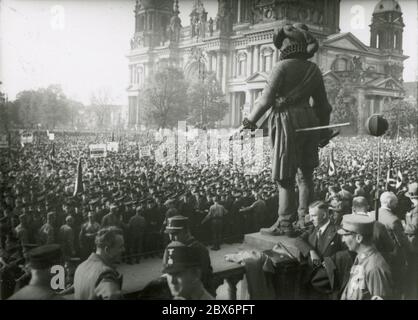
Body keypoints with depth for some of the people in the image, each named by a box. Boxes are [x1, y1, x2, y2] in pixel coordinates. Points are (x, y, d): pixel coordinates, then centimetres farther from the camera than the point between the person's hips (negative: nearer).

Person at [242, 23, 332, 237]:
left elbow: (267, 99, -13)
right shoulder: (313, 70, 9)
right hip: (307, 119, 7)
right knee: (305, 174, 14)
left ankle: (285, 224, 7)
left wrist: (251, 120, 1)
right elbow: (322, 103, 14)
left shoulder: (283, 67, -10)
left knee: (285, 177, 0)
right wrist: (324, 130, 23)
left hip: (287, 120, -7)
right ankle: (306, 220, 21)